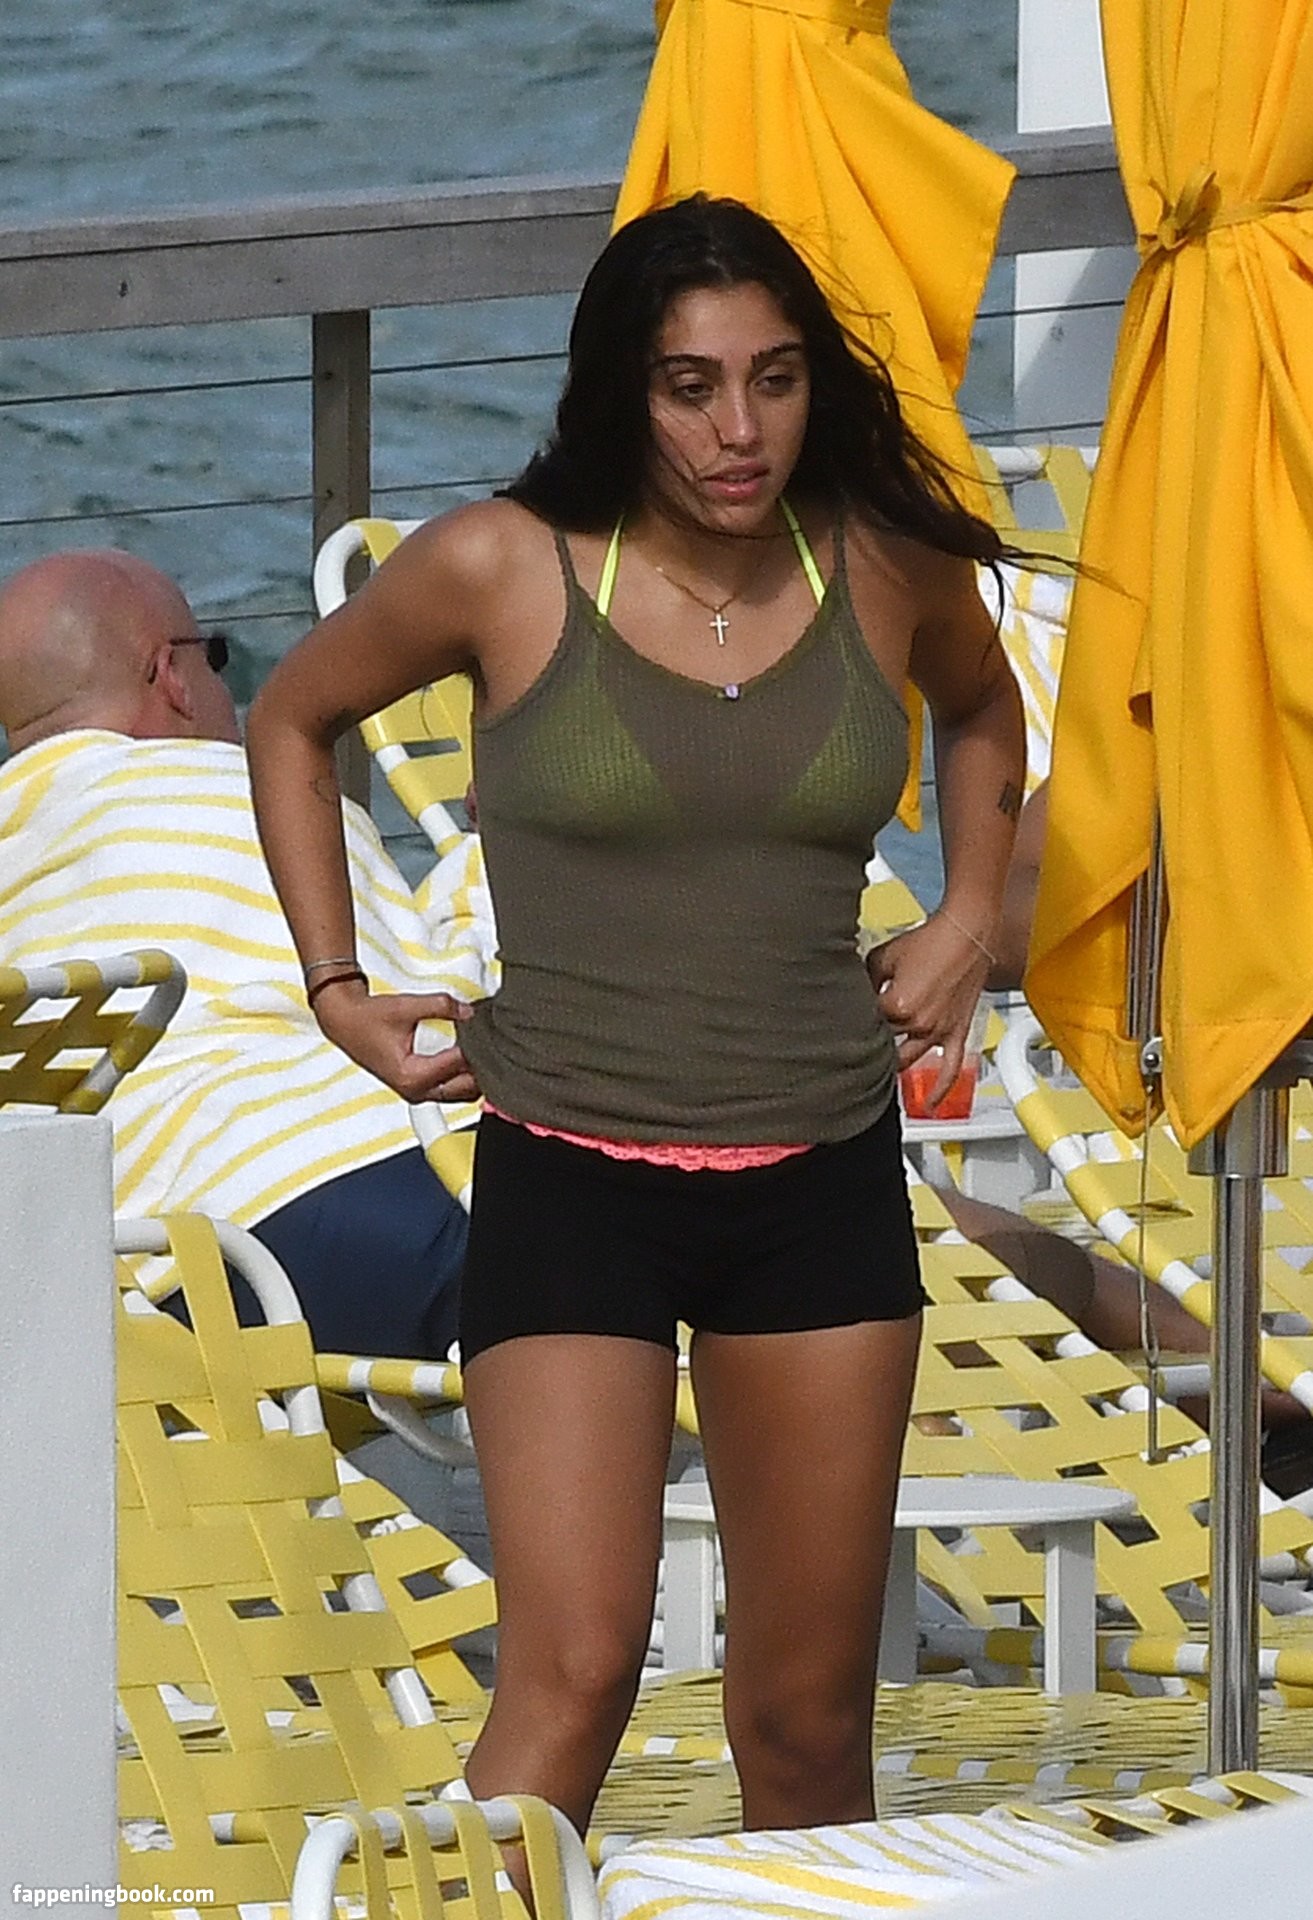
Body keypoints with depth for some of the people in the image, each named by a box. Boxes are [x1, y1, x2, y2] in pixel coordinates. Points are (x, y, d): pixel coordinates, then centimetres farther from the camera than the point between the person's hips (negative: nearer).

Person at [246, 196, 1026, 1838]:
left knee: (808, 1716, 8)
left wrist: (969, 918, 14)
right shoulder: (502, 571, -8)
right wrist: (335, 987, 7)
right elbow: (293, 719, 12)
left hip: (824, 1188, 3)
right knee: (574, 1672, -17)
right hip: (571, 1184, -3)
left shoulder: (884, 567, 1)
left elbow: (982, 710, 26)